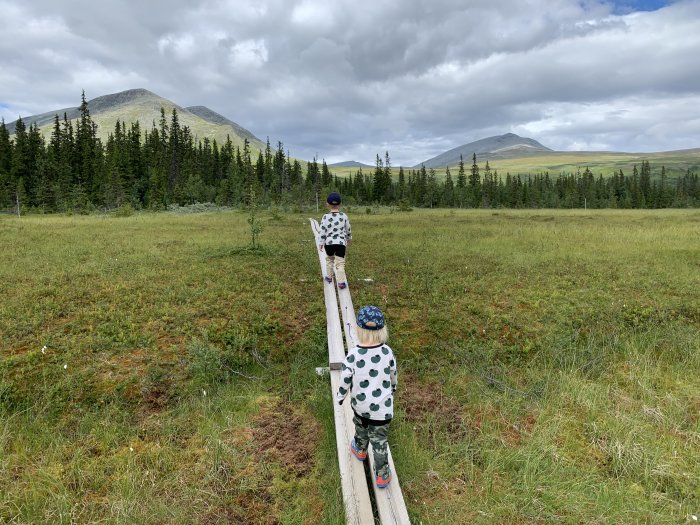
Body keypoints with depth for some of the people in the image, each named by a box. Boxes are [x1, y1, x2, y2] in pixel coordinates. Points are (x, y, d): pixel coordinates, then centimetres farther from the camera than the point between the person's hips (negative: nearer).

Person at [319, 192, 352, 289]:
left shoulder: (325, 217, -7)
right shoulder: (344, 216, -2)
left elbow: (323, 232, -6)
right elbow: (348, 229, 9)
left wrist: (321, 243, 3)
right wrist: (349, 238, 26)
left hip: (329, 243, 1)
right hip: (340, 243, -1)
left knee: (329, 259, 23)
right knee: (340, 263, -1)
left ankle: (329, 277, 33)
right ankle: (341, 281, -8)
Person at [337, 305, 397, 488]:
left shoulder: (353, 355, -24)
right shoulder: (387, 352, -17)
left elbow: (344, 380, -16)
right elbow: (393, 376, -1)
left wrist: (340, 397, 4)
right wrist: (392, 389, 21)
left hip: (360, 403, 0)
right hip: (382, 407, 0)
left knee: (361, 426, 29)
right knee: (379, 439, 16)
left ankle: (360, 449, 56)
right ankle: (381, 475, 29)